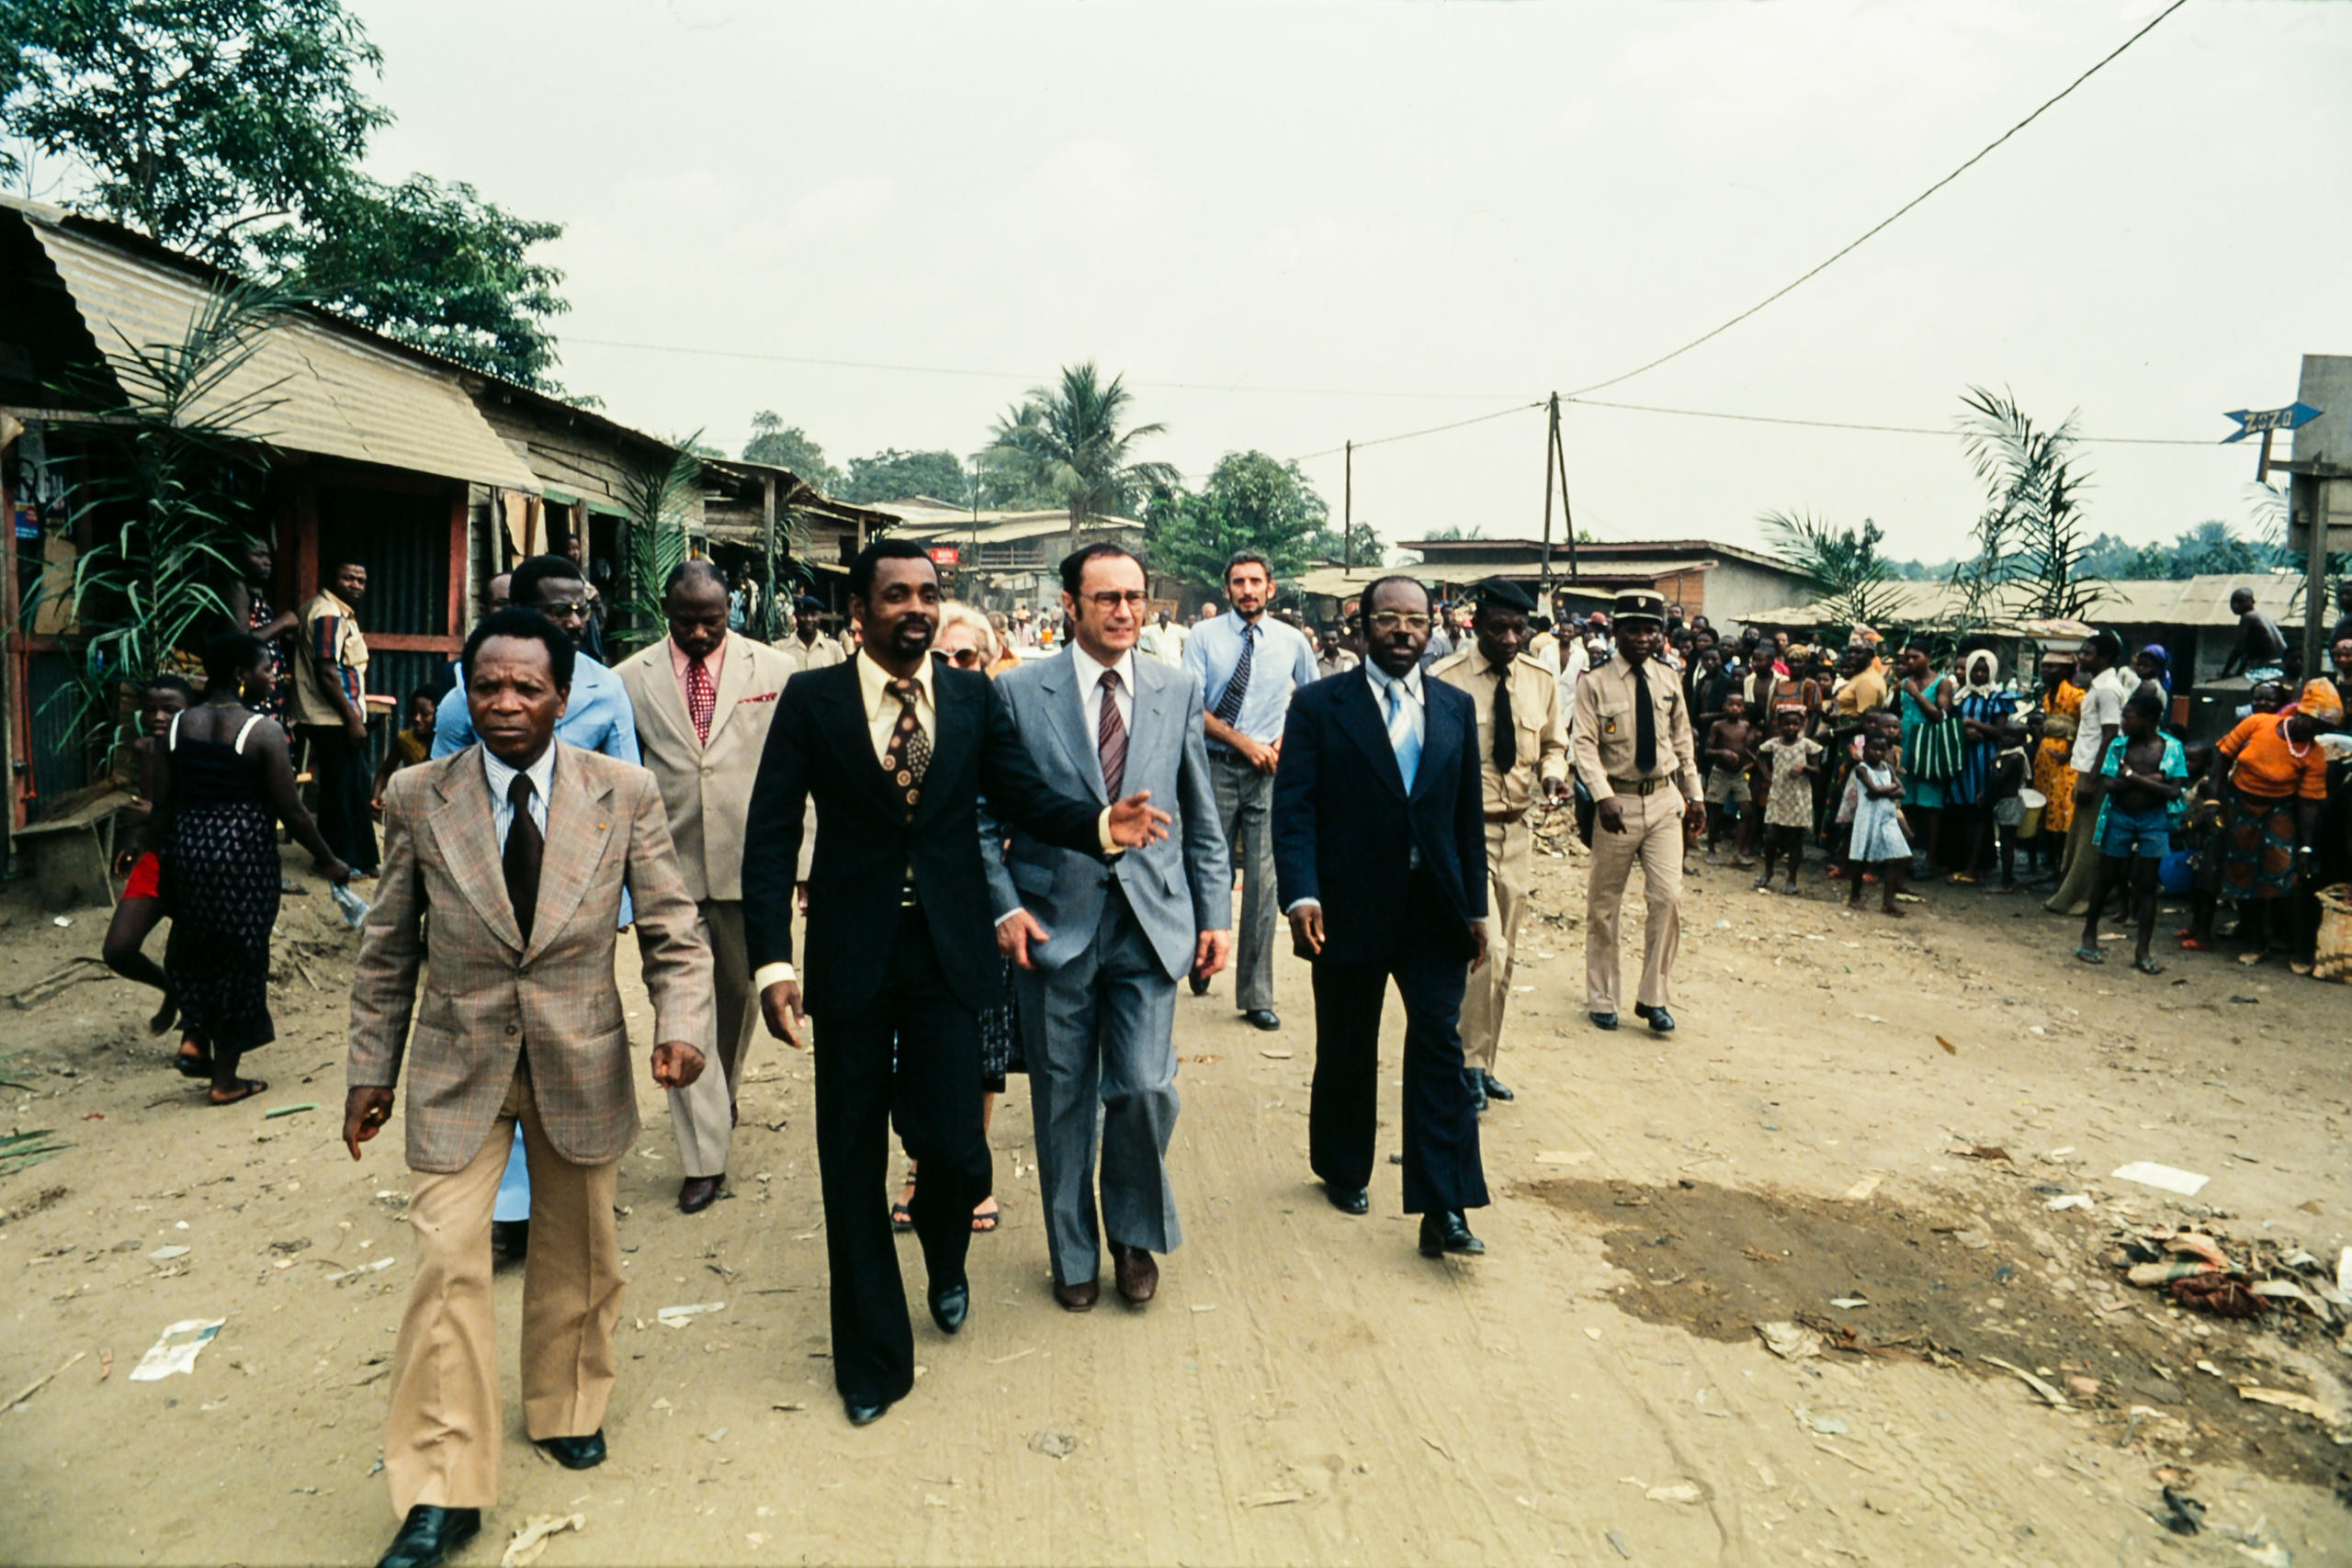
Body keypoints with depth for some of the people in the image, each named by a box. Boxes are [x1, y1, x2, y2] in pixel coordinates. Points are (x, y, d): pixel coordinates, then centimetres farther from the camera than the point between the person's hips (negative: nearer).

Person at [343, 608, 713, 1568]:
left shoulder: (625, 794, -7)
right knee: (447, 1260, -5)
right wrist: (372, 1069, 6)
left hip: (581, 1064, 1)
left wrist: (682, 1022, -19)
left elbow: (671, 930, -3)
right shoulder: (417, 799, -5)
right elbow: (387, 950, 4)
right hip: (458, 1066, 0)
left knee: (577, 1251, 16)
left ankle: (566, 1408, 42)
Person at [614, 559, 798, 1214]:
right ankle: (704, 1157, 7)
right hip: (670, 866, 0)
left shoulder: (774, 670, 1)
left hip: (749, 864, 1)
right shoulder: (630, 680, 3)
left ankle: (724, 1095, 45)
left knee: (740, 992, 16)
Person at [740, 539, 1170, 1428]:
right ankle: (872, 1361, 27)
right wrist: (771, 961, -13)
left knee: (953, 1148, -2)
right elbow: (771, 838, -4)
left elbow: (1024, 799, 1)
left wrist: (1101, 824, -20)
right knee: (853, 1162, 8)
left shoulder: (975, 698, 4)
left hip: (948, 954, 1)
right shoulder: (811, 701, -2)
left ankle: (945, 1260, 38)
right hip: (851, 956, 0)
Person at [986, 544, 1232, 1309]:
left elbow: (1202, 817, 10)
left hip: (1149, 921, 1)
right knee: (1063, 1101, 9)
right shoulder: (1019, 691, -1)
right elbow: (985, 814, 2)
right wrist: (1005, 906, -8)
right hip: (1053, 924, -1)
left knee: (1145, 1088, -5)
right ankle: (1073, 1254, 30)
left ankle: (1135, 1233, 24)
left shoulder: (1178, 690, 5)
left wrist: (1217, 914, 5)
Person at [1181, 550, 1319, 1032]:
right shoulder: (1205, 636, 0)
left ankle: (1256, 995, 6)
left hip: (1270, 772, 1)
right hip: (1216, 769, -1)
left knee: (1263, 881, -1)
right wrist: (1243, 742, -13)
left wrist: (1286, 740, 2)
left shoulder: (1292, 642, 7)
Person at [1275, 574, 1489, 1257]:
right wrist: (1301, 894, -21)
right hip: (1350, 910, -2)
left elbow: (1469, 813, 10)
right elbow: (1294, 809, -9)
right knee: (1347, 1052, 13)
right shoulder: (1319, 706, -4)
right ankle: (1344, 1170, 36)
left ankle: (1443, 1210, 0)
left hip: (1434, 909, 2)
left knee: (1440, 1046, -4)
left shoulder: (1456, 707, 7)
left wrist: (1475, 906, 8)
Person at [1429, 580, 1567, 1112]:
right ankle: (1470, 1063, 1)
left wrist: (1553, 775, -5)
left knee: (1503, 954, 12)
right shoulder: (1444, 680, -11)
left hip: (1517, 828, 5)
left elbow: (1553, 744, 16)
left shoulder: (1541, 679, 3)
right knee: (1486, 948, -15)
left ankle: (1484, 1062, 26)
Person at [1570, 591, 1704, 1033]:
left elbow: (1682, 741, 15)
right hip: (1618, 801, -3)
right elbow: (1584, 744, -14)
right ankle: (1601, 998, 21)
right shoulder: (1595, 683, -7)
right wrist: (1603, 796, -25)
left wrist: (1694, 794, 14)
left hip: (1664, 800, 3)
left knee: (1668, 897, -4)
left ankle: (1654, 998, 9)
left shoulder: (1669, 682, 7)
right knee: (1604, 904, 7)